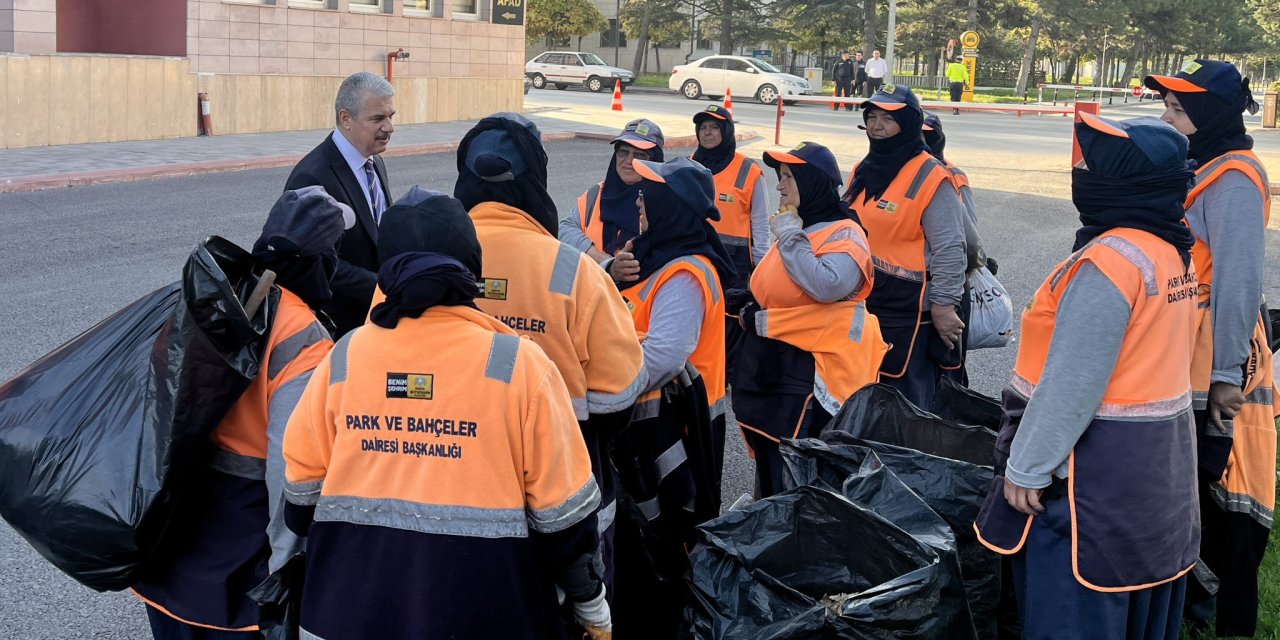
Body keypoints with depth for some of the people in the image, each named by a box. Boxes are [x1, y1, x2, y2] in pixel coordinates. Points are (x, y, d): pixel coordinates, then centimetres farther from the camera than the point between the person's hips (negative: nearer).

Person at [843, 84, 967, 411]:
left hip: (907, 311, -8)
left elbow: (949, 249, -15)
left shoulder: (931, 178, -13)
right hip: (861, 304, 8)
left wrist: (943, 305, -17)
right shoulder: (864, 171, 11)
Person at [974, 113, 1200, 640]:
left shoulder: (1109, 261, -24)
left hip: (1098, 466, -9)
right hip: (1155, 459, 9)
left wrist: (1026, 467, -16)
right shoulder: (1172, 251, 5)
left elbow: (1072, 383, -24)